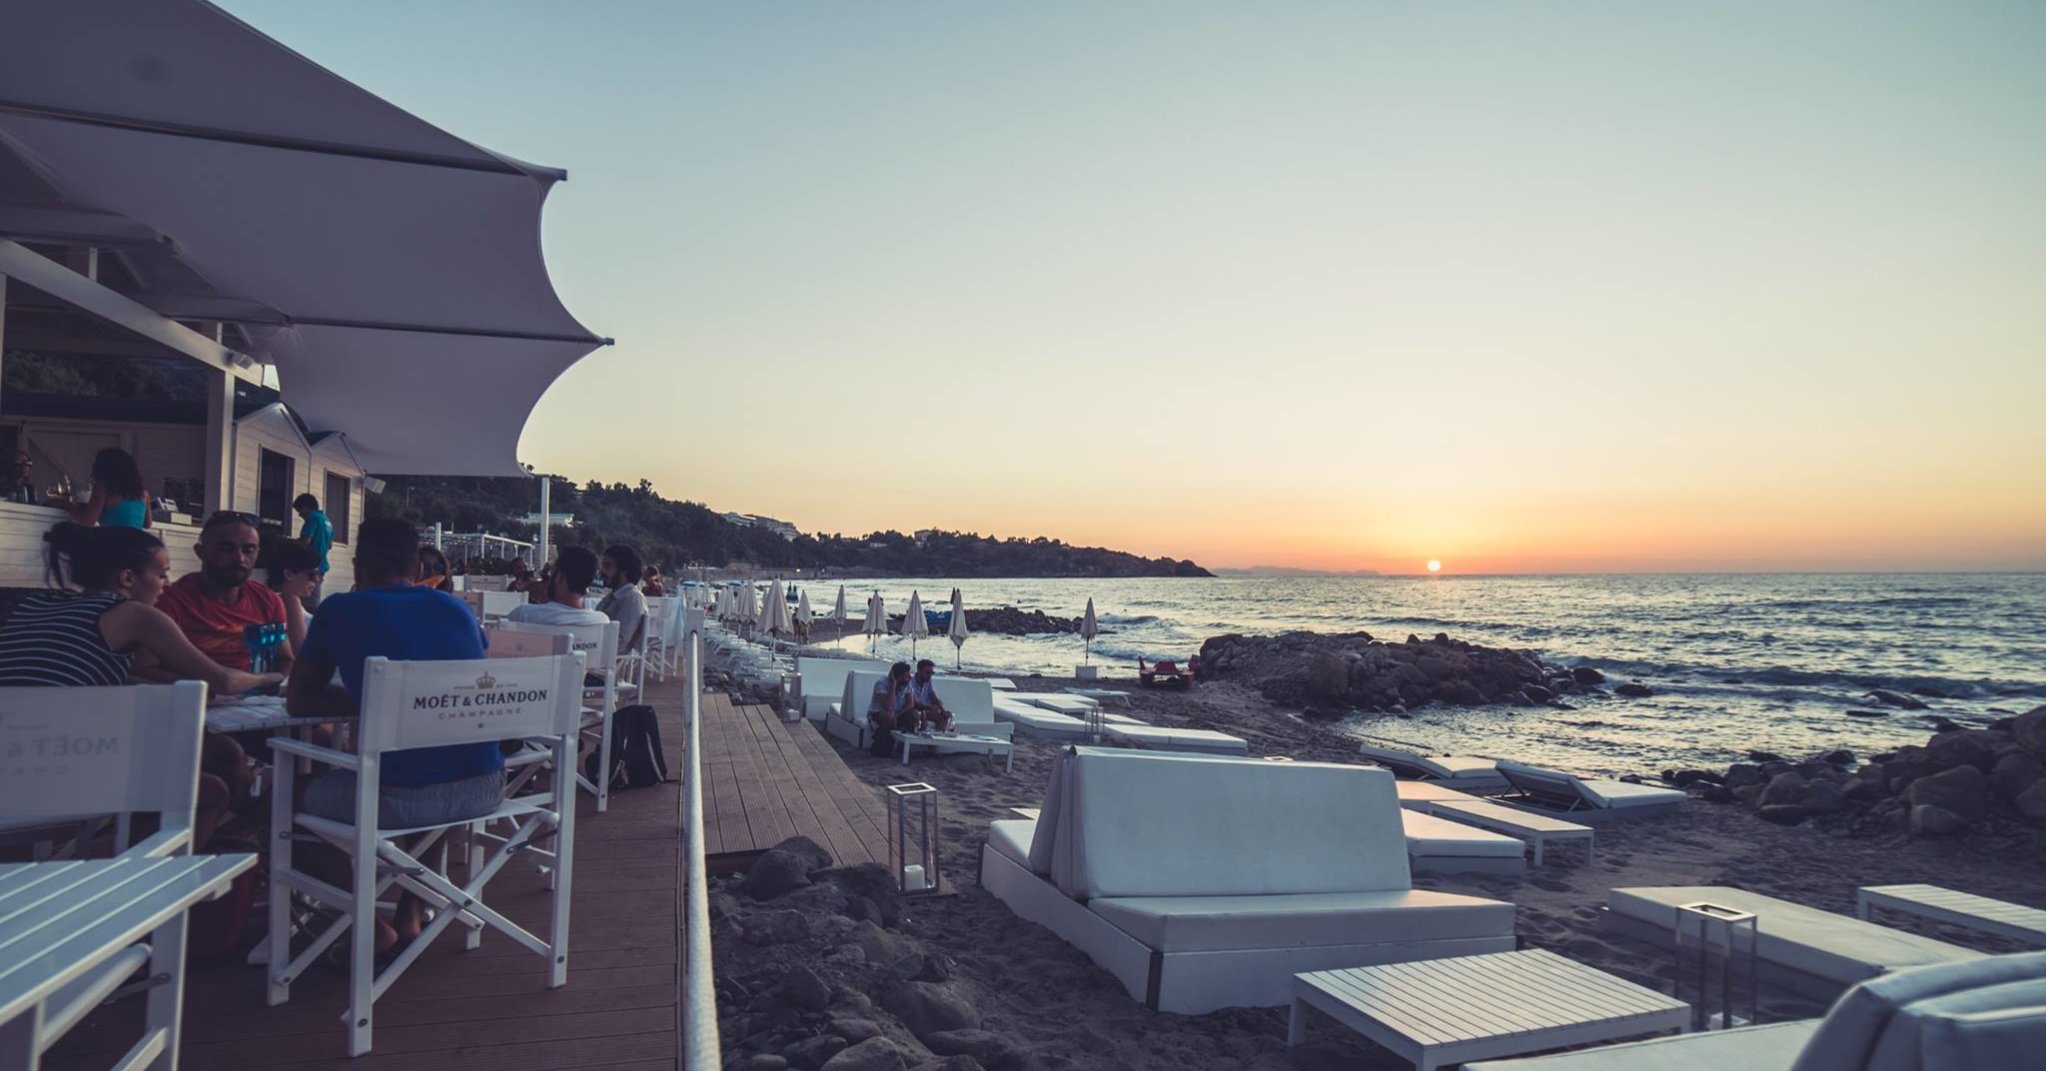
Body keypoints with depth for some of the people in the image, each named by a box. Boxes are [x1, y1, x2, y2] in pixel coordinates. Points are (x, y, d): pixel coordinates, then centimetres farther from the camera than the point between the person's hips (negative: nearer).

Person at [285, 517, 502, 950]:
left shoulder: (340, 610, 6)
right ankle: (409, 915, 35)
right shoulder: (458, 609, 15)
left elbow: (297, 701, 14)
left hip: (401, 798, -4)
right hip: (486, 789, 5)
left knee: (311, 792, 25)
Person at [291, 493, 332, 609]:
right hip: (321, 566, 9)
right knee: (315, 604, 8)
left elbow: (305, 541, -17)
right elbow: (330, 545, 24)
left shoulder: (313, 518, -9)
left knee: (310, 605, -11)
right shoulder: (327, 520, 17)